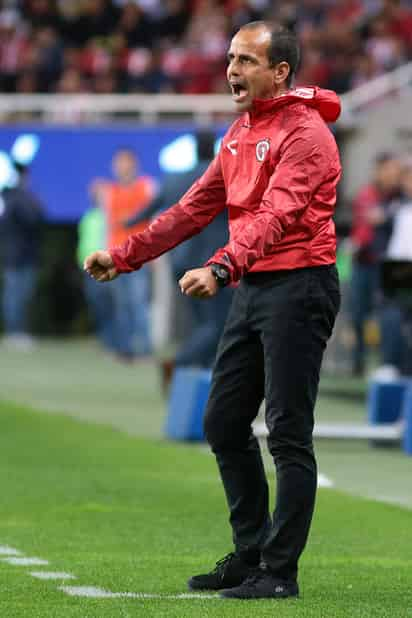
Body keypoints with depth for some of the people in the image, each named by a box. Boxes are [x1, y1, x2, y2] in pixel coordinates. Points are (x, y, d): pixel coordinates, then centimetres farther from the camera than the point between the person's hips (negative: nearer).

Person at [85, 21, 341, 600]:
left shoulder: (304, 134, -14)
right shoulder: (239, 133, 15)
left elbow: (275, 216, -28)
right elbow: (195, 208, 17)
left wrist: (221, 269, -41)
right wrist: (124, 255, 10)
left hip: (298, 286, -9)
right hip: (251, 288, 9)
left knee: (287, 433, -7)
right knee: (223, 424, 11)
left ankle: (280, 572, -3)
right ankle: (250, 555, 21)